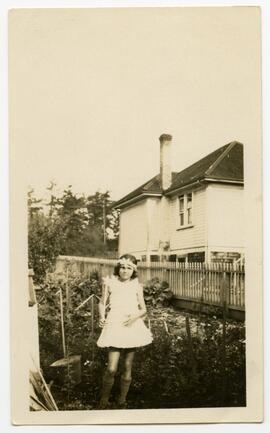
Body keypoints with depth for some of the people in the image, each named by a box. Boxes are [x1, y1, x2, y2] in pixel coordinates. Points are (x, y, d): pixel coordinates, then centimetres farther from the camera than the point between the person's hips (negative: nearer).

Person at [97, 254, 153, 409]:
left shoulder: (137, 286, 5)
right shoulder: (110, 283, 1)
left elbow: (143, 309, 8)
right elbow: (102, 303, 9)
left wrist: (135, 316, -13)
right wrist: (102, 317, -8)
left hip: (132, 326, 2)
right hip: (115, 326, -2)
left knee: (128, 367, 10)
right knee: (112, 368, -9)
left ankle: (122, 401, 29)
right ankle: (104, 402, 13)